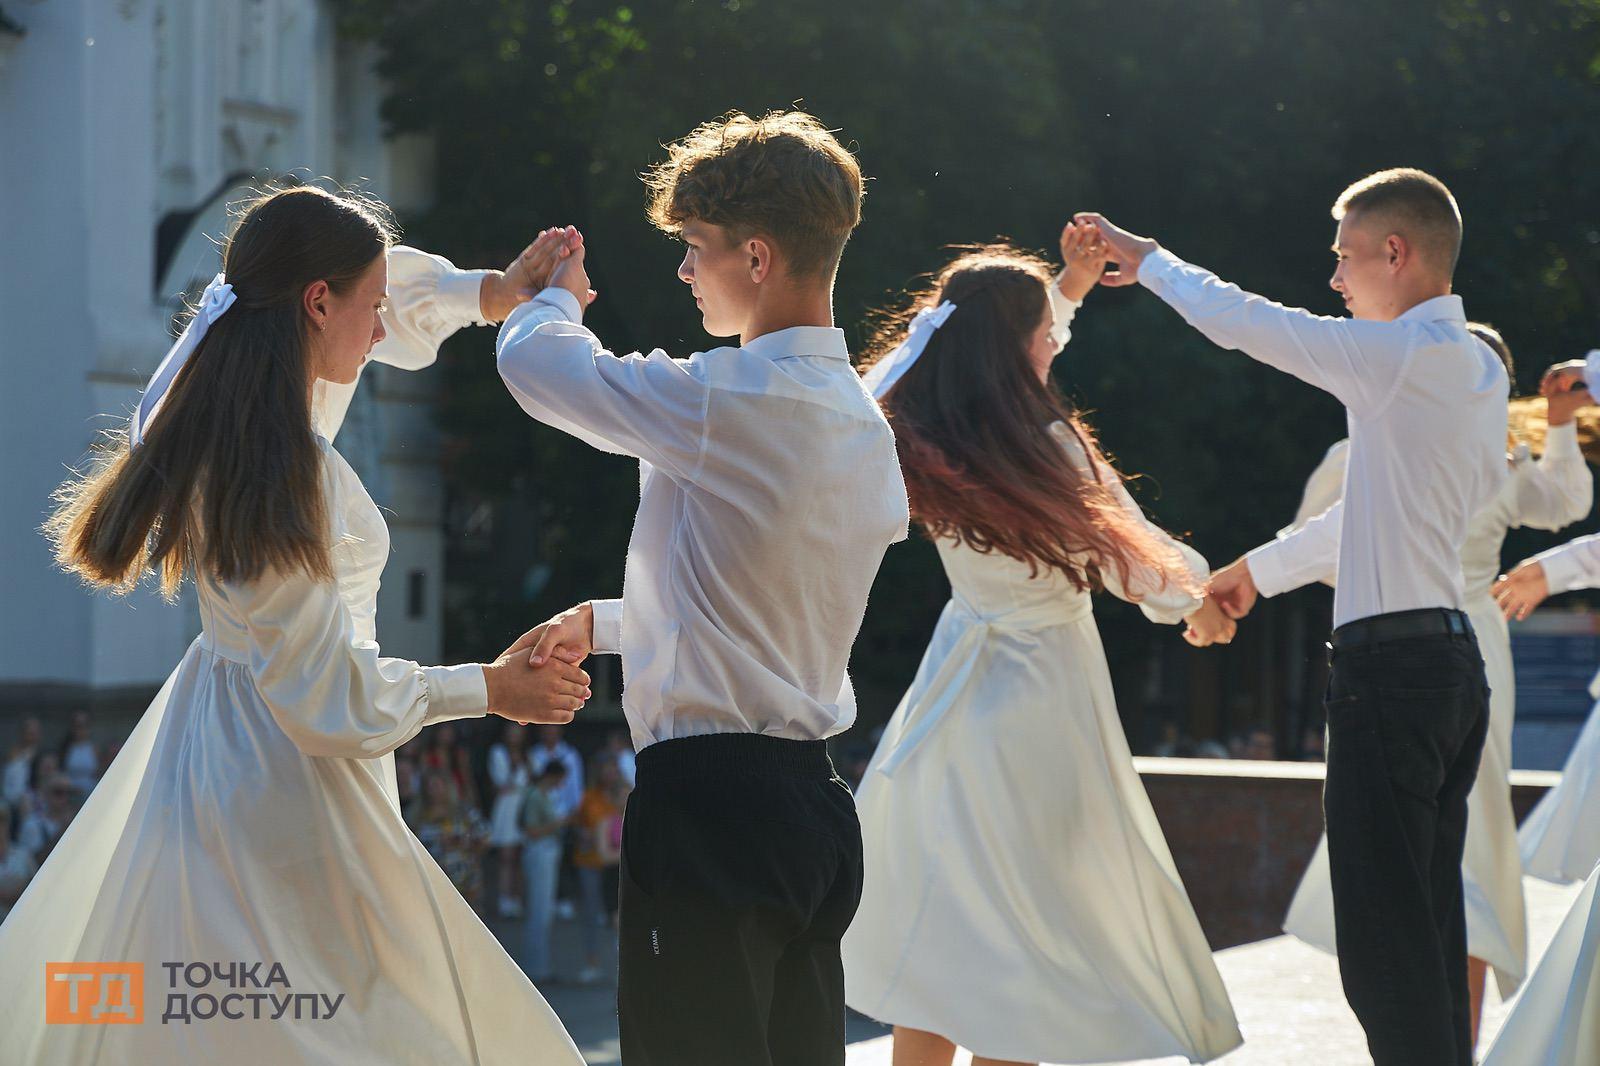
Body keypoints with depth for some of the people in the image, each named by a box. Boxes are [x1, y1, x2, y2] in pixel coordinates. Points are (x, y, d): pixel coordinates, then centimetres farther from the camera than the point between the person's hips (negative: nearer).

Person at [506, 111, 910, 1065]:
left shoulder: (726, 402, -16)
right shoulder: (865, 423, 12)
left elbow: (533, 361, -5)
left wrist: (558, 295, 17)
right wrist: (605, 622, 32)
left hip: (707, 802, -9)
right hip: (814, 799, 9)